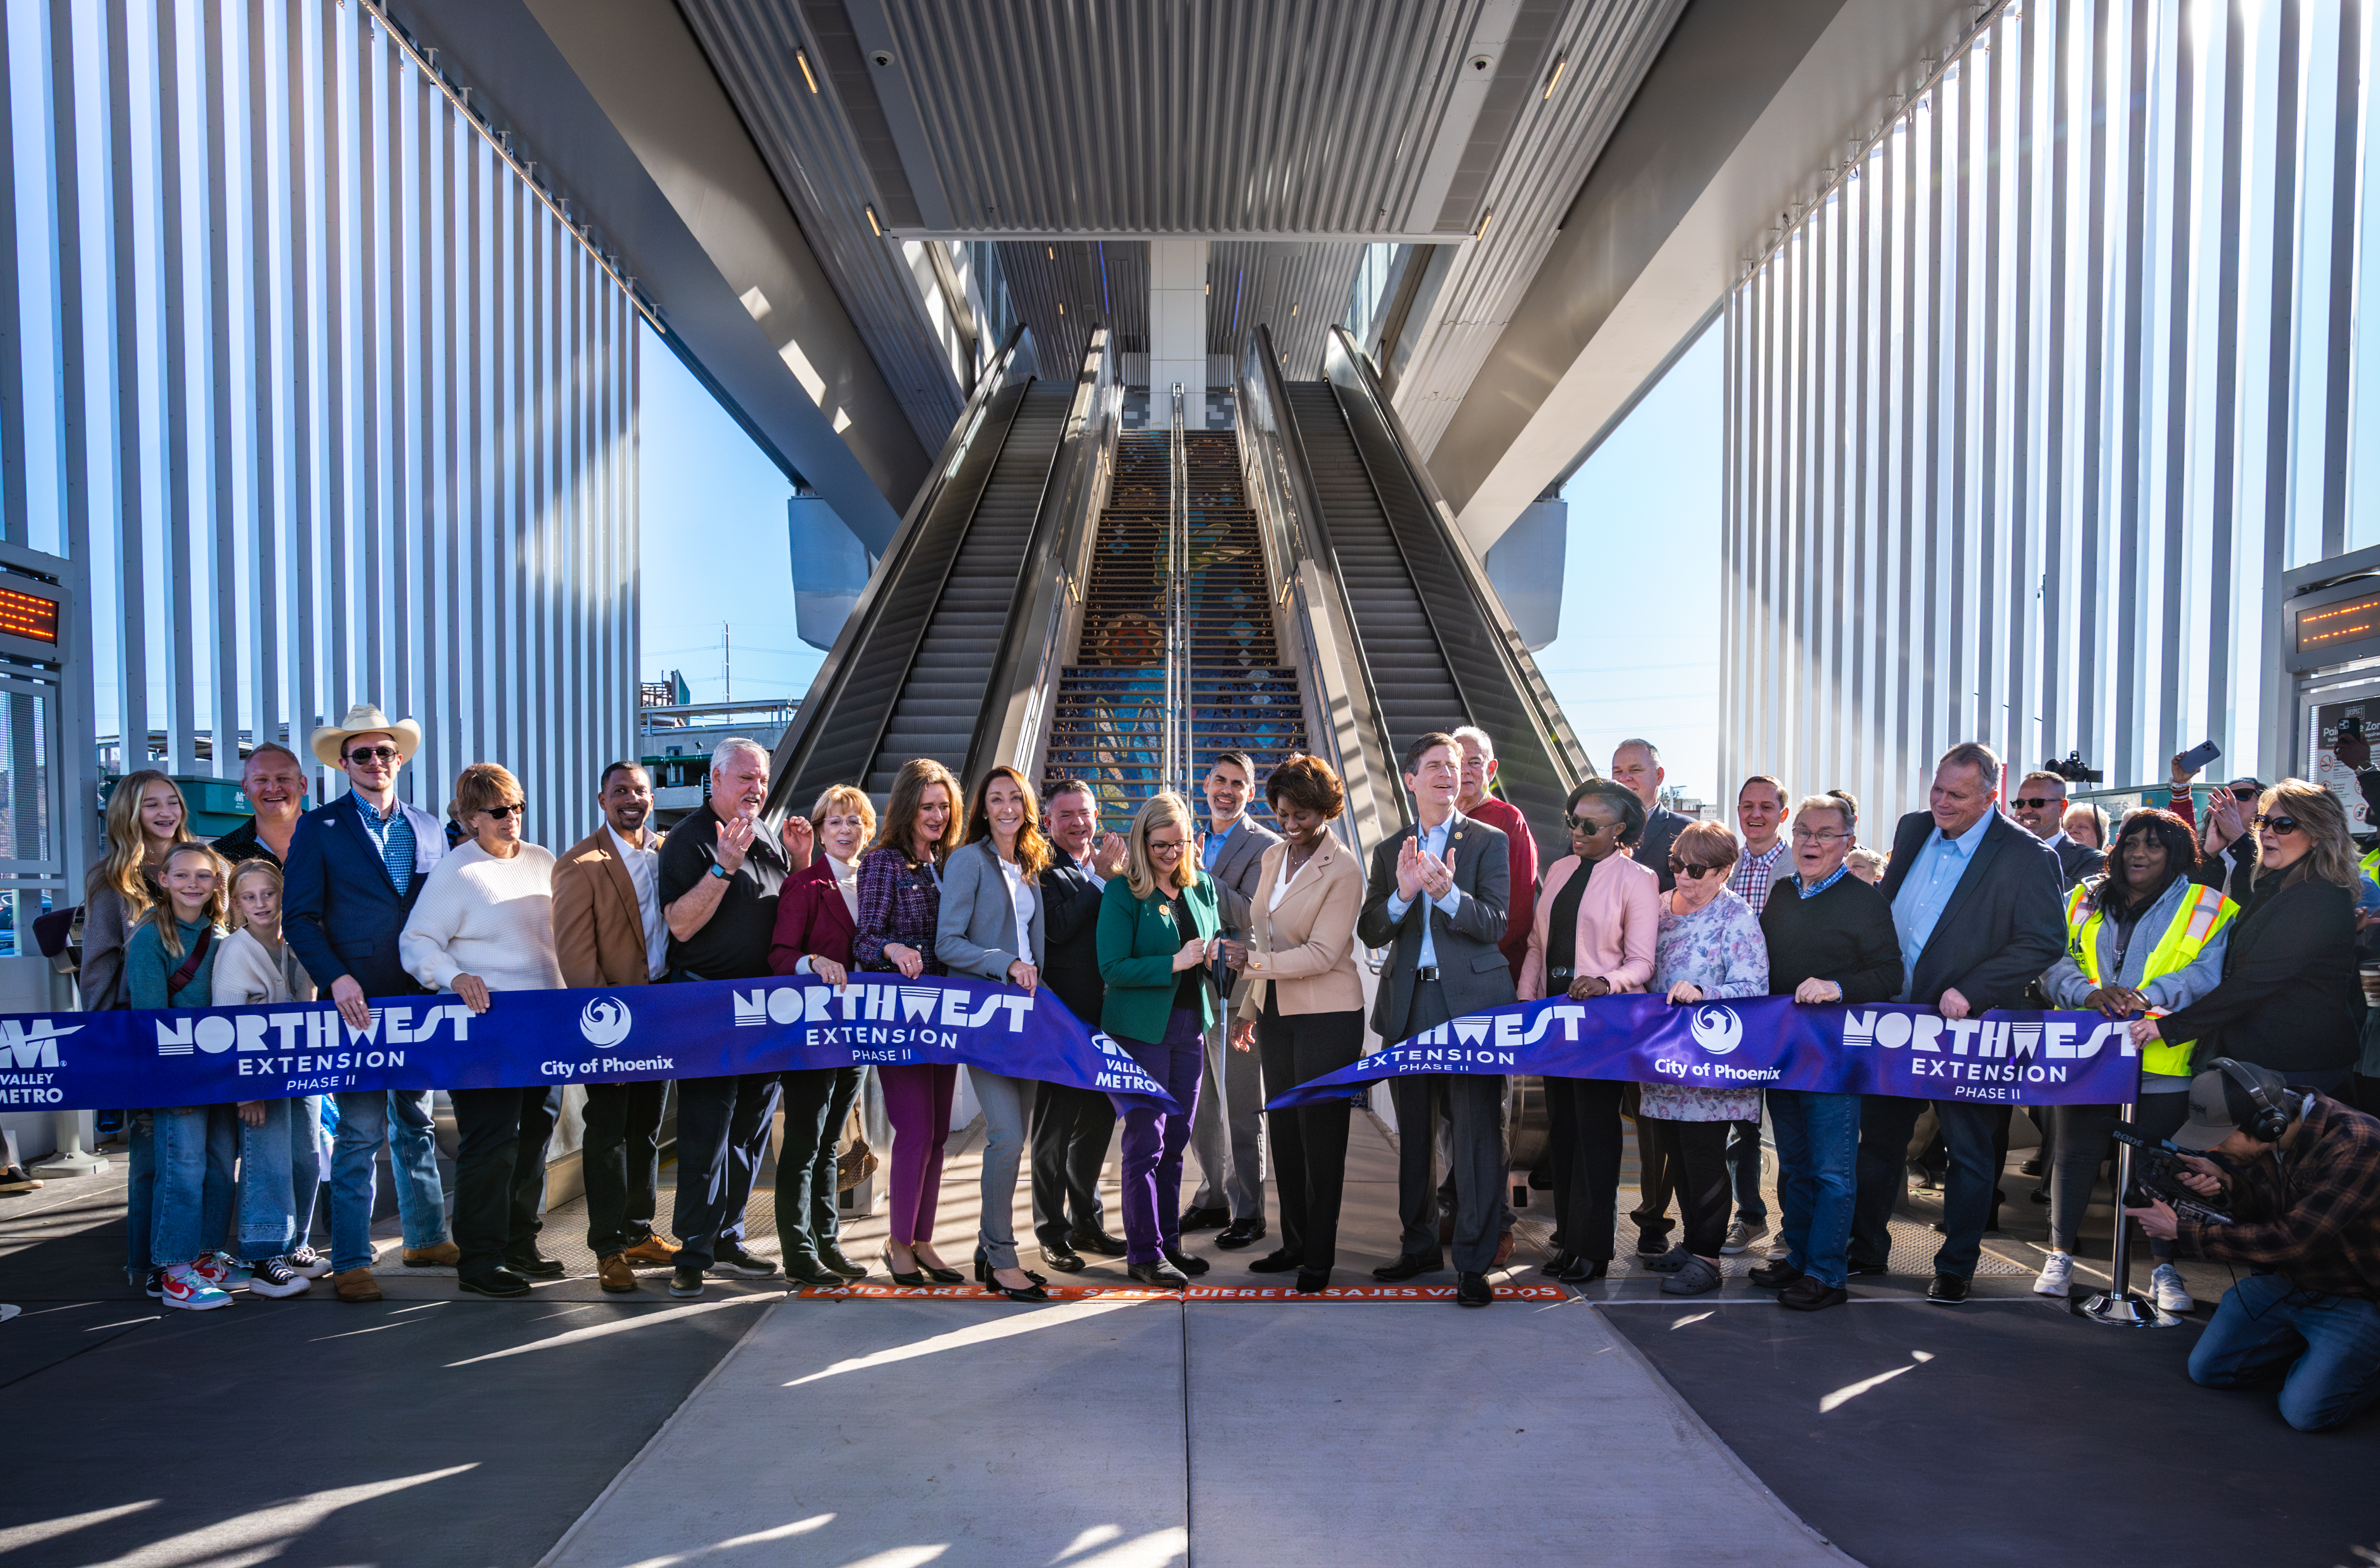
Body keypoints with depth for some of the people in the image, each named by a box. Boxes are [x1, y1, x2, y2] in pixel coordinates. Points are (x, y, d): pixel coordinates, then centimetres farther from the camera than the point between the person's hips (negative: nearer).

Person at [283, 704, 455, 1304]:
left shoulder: (428, 827, 12)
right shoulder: (319, 827, 1)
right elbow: (299, 916, -4)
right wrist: (336, 978, -16)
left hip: (422, 998, 4)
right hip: (357, 1000, -4)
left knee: (416, 1124, 15)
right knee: (361, 1132, -4)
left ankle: (427, 1239, 27)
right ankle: (350, 1263, 5)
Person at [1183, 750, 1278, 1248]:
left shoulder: (1265, 845, -6)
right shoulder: (1195, 843, 15)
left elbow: (1251, 915, -18)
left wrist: (1202, 874, -21)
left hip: (1237, 988, -7)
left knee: (1242, 1108, 1)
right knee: (1199, 1105, 14)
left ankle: (1249, 1214, 11)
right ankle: (1214, 1199, 28)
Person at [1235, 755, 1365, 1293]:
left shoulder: (1343, 872, -13)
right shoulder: (1273, 857, 9)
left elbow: (1322, 954, -19)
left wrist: (1255, 962, -26)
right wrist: (1249, 1007, 17)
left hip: (1327, 1016, -7)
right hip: (1277, 1012, 7)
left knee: (1321, 1133, 1)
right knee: (1283, 1129, 12)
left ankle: (1319, 1258, 12)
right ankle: (1294, 1244, 25)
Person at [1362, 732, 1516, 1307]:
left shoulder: (1490, 842, 2)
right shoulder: (1391, 851, 12)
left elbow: (1494, 924, -9)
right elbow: (1370, 932, 3)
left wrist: (1448, 894, -26)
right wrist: (1403, 894, -15)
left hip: (1472, 1003, -4)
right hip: (1409, 1006, 4)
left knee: (1477, 1134, -4)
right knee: (1414, 1133, 13)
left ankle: (1474, 1262, 4)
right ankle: (1421, 1247, 28)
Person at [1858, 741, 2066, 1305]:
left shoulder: (2027, 856, -12)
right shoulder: (1912, 830, 6)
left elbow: (2046, 941, -16)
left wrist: (1971, 991, -21)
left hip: (1966, 1026, -5)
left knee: (1970, 1149, 8)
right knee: (1880, 1136, 15)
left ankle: (1956, 1267, 22)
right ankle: (1866, 1247, 30)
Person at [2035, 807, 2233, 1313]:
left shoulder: (2206, 907, 4)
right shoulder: (2086, 900, 12)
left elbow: (2207, 975, -9)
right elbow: (2055, 962, 2)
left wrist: (2148, 995, -25)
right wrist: (2089, 992, -17)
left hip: (2162, 1058, -2)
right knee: (2076, 1151, 6)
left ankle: (2165, 1268, 19)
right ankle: (2060, 1255, 17)